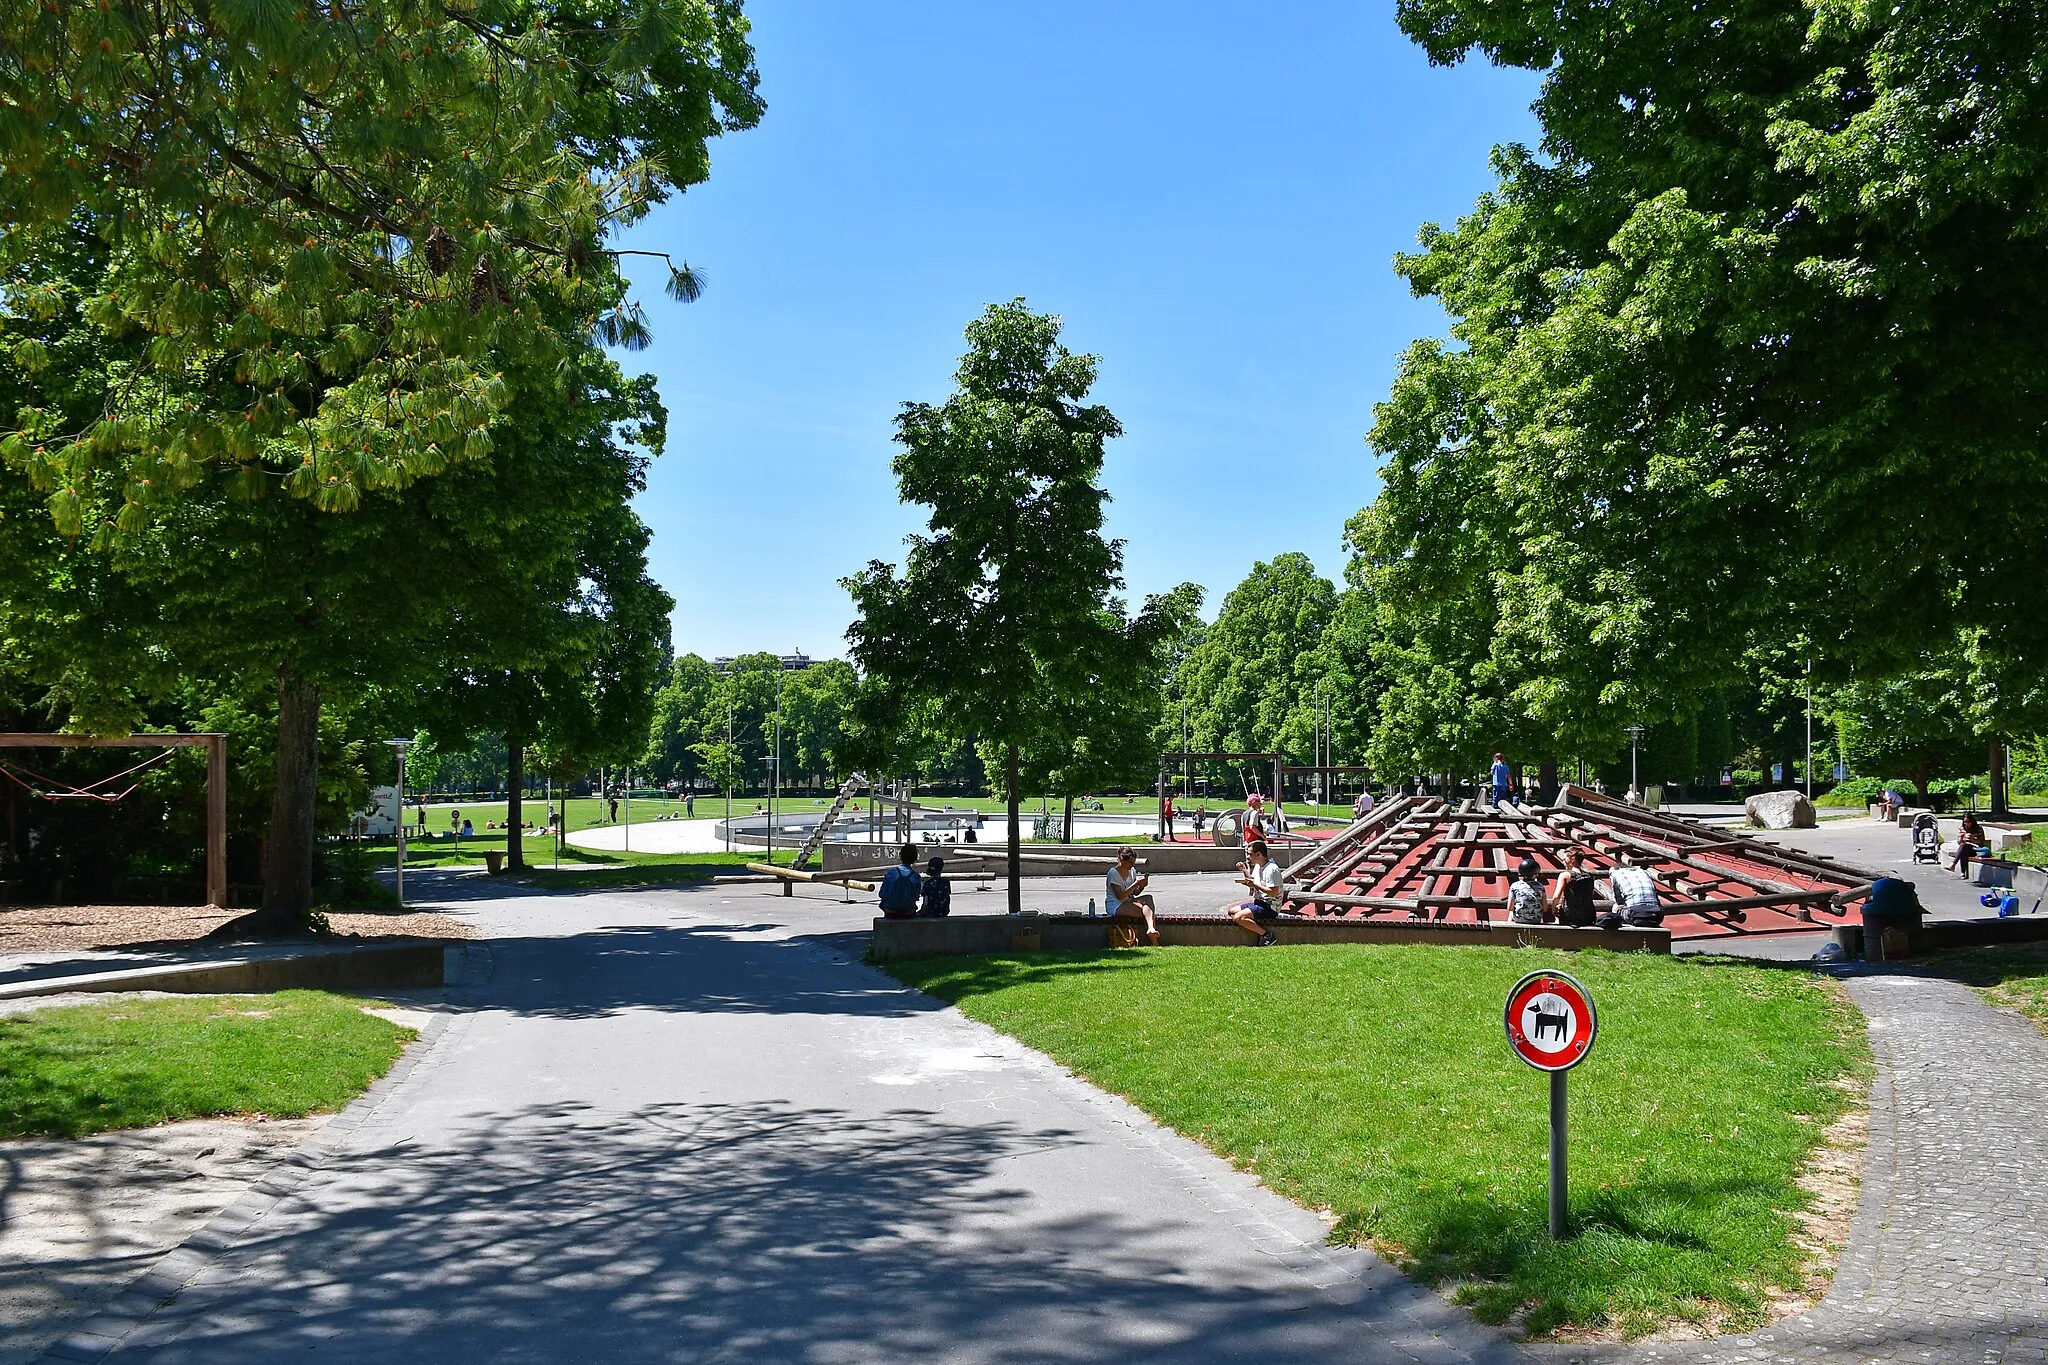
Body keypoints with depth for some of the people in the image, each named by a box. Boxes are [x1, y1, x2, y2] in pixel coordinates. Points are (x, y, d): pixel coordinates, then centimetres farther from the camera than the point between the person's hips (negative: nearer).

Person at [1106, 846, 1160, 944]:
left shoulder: (1132, 870, 11)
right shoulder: (1113, 873, -13)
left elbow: (1135, 893, 13)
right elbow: (1120, 896, -20)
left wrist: (1142, 886, -10)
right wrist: (1136, 884, -24)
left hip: (1129, 902, 7)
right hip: (1115, 906, -7)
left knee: (1148, 898, -25)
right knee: (1147, 909, -27)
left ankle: (1151, 928, -42)